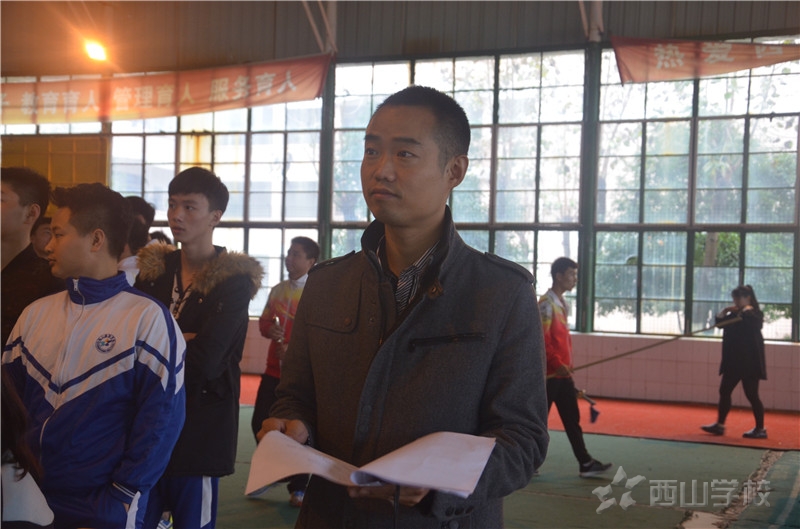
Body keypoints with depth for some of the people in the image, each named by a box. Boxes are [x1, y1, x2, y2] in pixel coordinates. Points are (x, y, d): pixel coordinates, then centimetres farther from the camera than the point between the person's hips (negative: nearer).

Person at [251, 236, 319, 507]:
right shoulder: (277, 290, 12)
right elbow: (263, 321, 18)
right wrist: (270, 329, -5)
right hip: (274, 369, 6)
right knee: (260, 423, 8)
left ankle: (298, 487, 15)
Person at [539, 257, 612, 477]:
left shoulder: (563, 303, 14)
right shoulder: (546, 303, -13)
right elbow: (541, 338, -20)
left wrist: (567, 365, 16)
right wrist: (557, 363, -23)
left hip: (563, 373, 9)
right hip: (549, 373, -9)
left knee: (572, 419, 6)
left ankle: (585, 463, 7)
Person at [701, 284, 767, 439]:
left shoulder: (755, 314, -8)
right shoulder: (734, 314, 15)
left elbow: (749, 318, -30)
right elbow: (719, 322, 11)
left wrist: (746, 308, -14)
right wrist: (725, 311, -3)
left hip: (749, 362, -8)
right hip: (733, 361, 8)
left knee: (751, 394, -5)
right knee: (724, 391, 8)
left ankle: (760, 429, 4)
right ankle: (720, 425, 15)